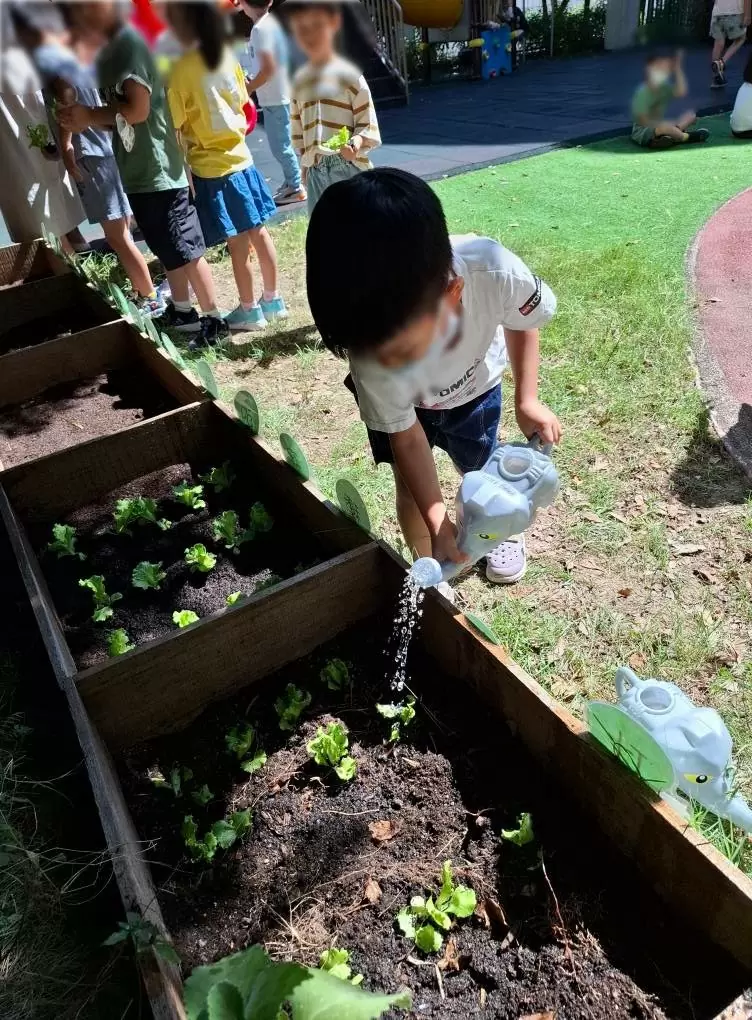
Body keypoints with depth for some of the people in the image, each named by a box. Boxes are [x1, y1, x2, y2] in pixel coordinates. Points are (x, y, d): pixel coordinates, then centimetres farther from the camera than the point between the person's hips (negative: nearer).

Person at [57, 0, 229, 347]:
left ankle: (214, 320, 2)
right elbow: (118, 115, 18)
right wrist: (84, 120, 0)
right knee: (168, 250, 16)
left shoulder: (130, 44, -11)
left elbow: (138, 110, -19)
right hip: (139, 172, 10)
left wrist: (90, 116, -9)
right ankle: (182, 311, 27)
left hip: (157, 170, -10)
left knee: (186, 250, -5)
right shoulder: (109, 52, 17)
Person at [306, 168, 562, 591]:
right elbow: (406, 437, -26)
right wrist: (438, 524, -29)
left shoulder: (494, 271, -42)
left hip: (473, 384, 1)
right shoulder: (373, 345, -40)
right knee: (411, 487, 0)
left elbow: (523, 320, -16)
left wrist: (527, 399, -20)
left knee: (480, 469, 14)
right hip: (403, 401, -1)